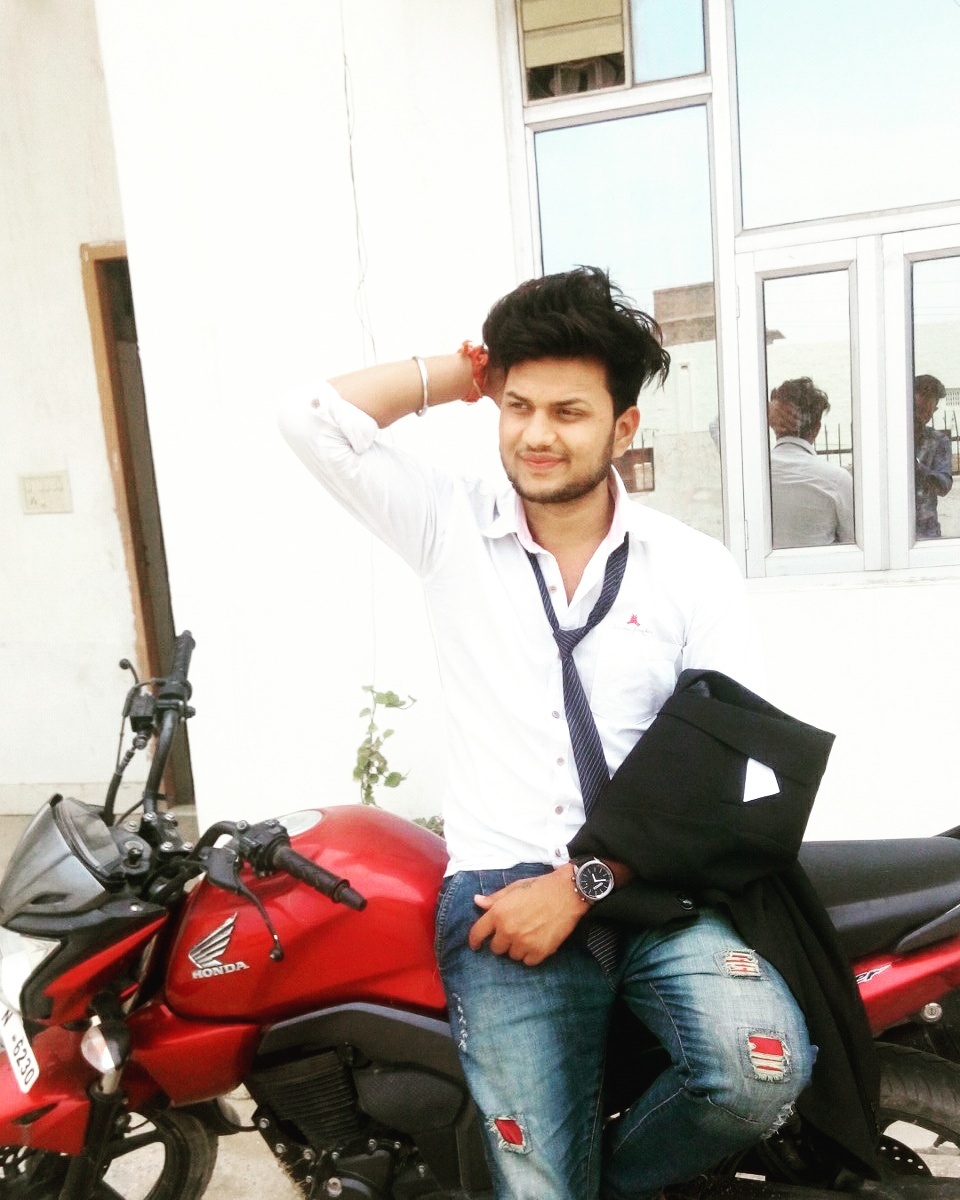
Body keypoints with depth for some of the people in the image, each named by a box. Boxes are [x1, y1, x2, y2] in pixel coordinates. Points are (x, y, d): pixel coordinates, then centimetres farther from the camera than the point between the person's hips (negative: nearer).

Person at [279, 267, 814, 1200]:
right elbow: (314, 418, -2)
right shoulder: (452, 527, 6)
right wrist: (462, 372, 5)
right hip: (500, 888, 0)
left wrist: (582, 885, -11)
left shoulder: (694, 567, 3)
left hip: (654, 882, 1)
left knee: (765, 1068, -23)